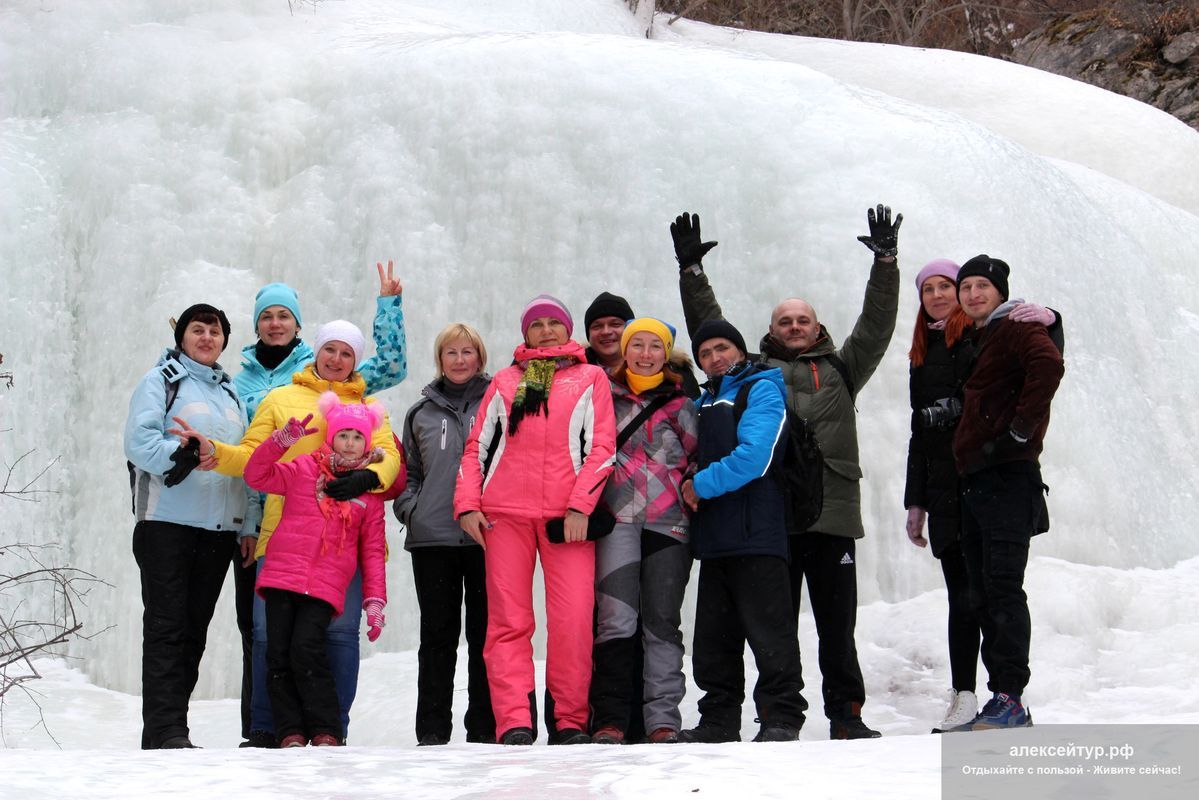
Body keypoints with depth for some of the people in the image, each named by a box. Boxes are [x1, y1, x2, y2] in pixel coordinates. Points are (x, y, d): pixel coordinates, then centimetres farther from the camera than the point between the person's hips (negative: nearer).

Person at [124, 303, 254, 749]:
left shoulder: (230, 393, 22)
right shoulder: (161, 381, 4)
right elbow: (138, 441, -10)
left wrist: (248, 526, 11)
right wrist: (180, 456, -27)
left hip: (219, 527, 6)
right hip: (167, 522, -6)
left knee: (195, 629, 5)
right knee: (166, 625, -8)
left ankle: (170, 727, 10)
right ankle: (165, 730, -10)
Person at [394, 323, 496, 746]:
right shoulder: (422, 412, 15)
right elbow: (408, 470, 20)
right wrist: (409, 508, 3)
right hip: (432, 538, 2)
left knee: (485, 632, 1)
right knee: (438, 633, 3)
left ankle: (484, 726, 6)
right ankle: (433, 727, 7)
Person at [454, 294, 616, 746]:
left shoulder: (590, 378, 15)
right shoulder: (505, 382, 21)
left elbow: (602, 447, 5)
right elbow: (478, 446, 17)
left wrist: (580, 506, -7)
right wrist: (467, 504, 3)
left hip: (568, 516, -2)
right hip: (505, 513, 2)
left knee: (573, 620, -9)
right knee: (508, 621, -6)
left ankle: (571, 721, -1)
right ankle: (515, 722, -9)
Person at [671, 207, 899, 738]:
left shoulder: (839, 369, 20)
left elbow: (876, 326, 13)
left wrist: (886, 264, 5)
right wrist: (691, 271, 9)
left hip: (831, 513, 0)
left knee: (837, 623, 3)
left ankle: (846, 716, 9)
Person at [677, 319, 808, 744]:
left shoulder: (761, 390, -2)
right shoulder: (704, 402, 22)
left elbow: (753, 456, -16)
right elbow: (695, 455, 30)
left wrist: (702, 485, -9)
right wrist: (691, 487, 6)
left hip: (755, 532, -8)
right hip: (714, 534, 8)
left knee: (769, 631, -7)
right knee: (715, 637, 10)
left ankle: (781, 718, -5)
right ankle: (719, 720, 16)